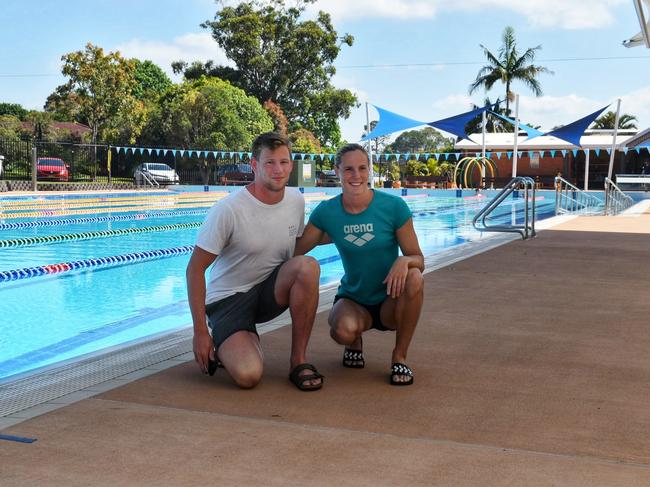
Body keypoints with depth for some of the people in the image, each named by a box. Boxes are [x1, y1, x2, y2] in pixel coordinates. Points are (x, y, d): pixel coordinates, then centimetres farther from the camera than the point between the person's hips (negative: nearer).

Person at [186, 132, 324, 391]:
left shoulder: (296, 200, -1)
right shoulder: (228, 210, -19)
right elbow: (195, 269, -14)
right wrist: (200, 332, -16)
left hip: (271, 291, 5)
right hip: (228, 299, -4)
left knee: (307, 266, -28)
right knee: (248, 376, -27)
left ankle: (299, 360, -14)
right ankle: (221, 346, 11)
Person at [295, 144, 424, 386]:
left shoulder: (393, 206, -13)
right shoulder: (326, 212, -7)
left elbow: (418, 259, -11)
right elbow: (295, 250, -1)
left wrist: (404, 261, -32)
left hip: (390, 301, 0)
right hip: (352, 300, 1)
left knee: (414, 279, -35)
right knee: (343, 330, -35)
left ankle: (399, 357, -12)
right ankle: (355, 343, 8)